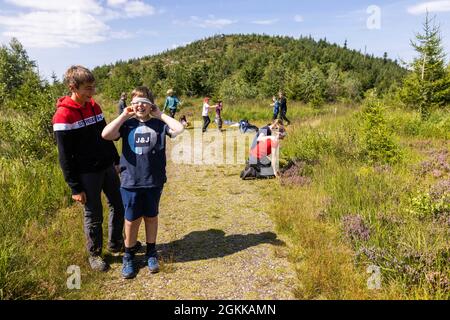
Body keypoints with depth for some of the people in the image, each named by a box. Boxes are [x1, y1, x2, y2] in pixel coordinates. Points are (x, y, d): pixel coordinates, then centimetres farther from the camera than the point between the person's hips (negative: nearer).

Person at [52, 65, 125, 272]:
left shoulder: (94, 106, 4)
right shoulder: (63, 115, -16)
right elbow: (65, 157, -15)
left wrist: (118, 160, 15)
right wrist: (75, 188, -13)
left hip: (108, 168, 7)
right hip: (87, 174, -6)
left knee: (118, 206, 15)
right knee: (94, 216, 6)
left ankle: (116, 243, 36)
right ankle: (94, 254, 28)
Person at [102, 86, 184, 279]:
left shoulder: (159, 124, 0)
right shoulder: (127, 124, 0)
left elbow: (179, 129, -16)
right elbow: (106, 135, -15)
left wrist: (160, 115, -7)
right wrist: (124, 116, -10)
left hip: (154, 181, 0)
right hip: (130, 182, 0)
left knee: (151, 217, 16)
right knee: (132, 220, 10)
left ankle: (151, 253, 34)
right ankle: (128, 256, 29)